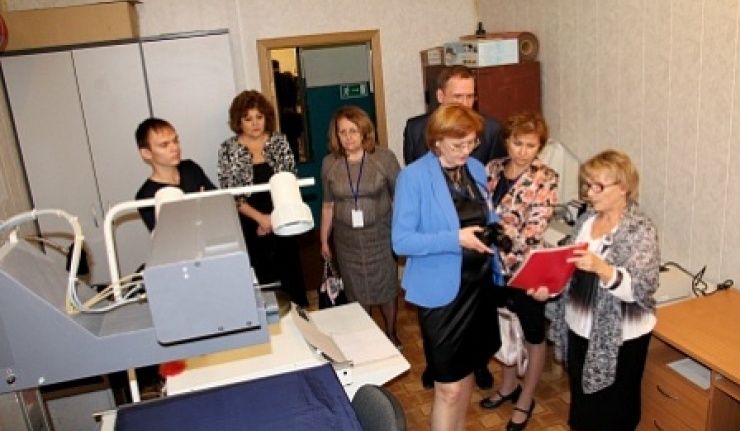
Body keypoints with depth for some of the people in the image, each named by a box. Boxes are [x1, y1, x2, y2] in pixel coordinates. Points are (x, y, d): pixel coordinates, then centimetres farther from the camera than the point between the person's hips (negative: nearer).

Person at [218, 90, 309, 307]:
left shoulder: (279, 141, 1)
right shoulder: (228, 149, -4)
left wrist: (273, 218, -9)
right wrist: (260, 217, -15)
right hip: (250, 226, -2)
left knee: (291, 271, 10)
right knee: (261, 276, 3)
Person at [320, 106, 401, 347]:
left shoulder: (384, 158, -9)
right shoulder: (330, 163, -1)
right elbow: (328, 205, 7)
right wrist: (324, 240, 10)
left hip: (380, 235, -2)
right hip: (347, 240, 2)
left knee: (386, 287, 12)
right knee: (357, 292, 13)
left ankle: (391, 334, 35)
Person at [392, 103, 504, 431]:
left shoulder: (476, 169, 5)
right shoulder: (414, 177, -15)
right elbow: (401, 240, -18)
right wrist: (455, 239, -26)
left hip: (479, 283, 7)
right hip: (441, 290, -6)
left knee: (466, 369, 21)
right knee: (448, 386, 2)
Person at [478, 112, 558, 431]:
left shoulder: (545, 179, -15)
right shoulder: (493, 168, 1)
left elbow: (534, 229, -22)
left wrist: (505, 255, -26)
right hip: (494, 266, 5)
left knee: (532, 335, 13)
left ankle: (525, 400, 32)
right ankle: (508, 386, 44)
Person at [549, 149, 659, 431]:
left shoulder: (641, 230, -16)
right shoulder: (587, 219, 4)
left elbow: (640, 288, -25)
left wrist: (601, 267, -40)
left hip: (619, 339, -6)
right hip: (579, 329, 6)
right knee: (582, 406, 22)